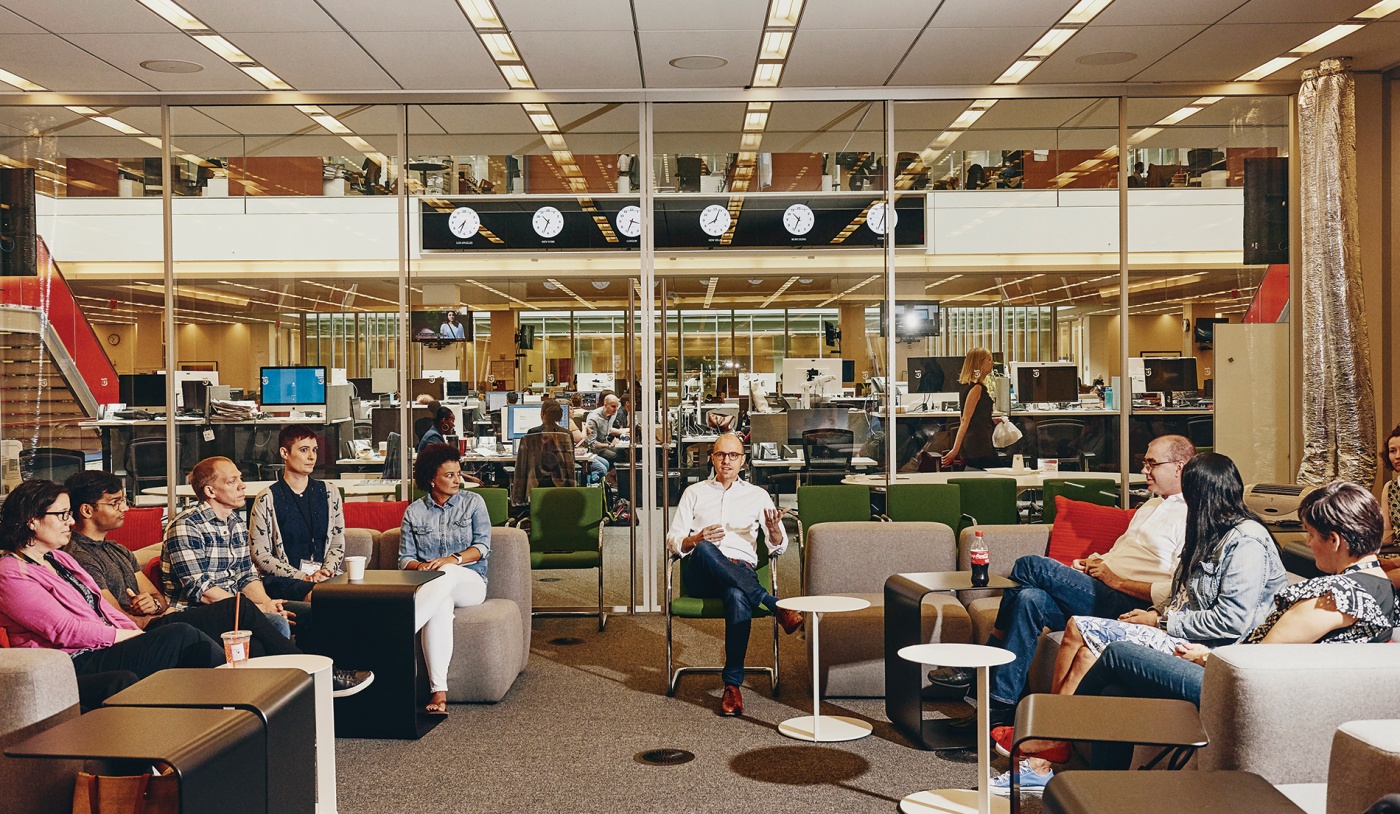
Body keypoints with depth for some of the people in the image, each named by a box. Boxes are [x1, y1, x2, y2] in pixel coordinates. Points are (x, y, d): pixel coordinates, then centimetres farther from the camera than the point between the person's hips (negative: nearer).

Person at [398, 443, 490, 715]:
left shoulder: (473, 502, 9)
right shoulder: (414, 512, 12)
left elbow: (483, 546, -1)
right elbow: (405, 558, 8)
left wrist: (452, 560, -20)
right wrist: (420, 566, -17)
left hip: (470, 583, 0)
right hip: (430, 586, 0)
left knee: (447, 574, -39)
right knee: (441, 605, -39)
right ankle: (439, 691, -47)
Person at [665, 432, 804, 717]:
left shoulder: (757, 495, 20)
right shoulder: (695, 492, 21)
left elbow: (778, 547, 11)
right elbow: (673, 539, 11)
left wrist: (774, 529, -14)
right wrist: (697, 539, -12)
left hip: (741, 571, 0)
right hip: (700, 573, 1)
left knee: (737, 596, -39)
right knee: (705, 550, -38)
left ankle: (732, 685, -39)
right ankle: (776, 606, -36)